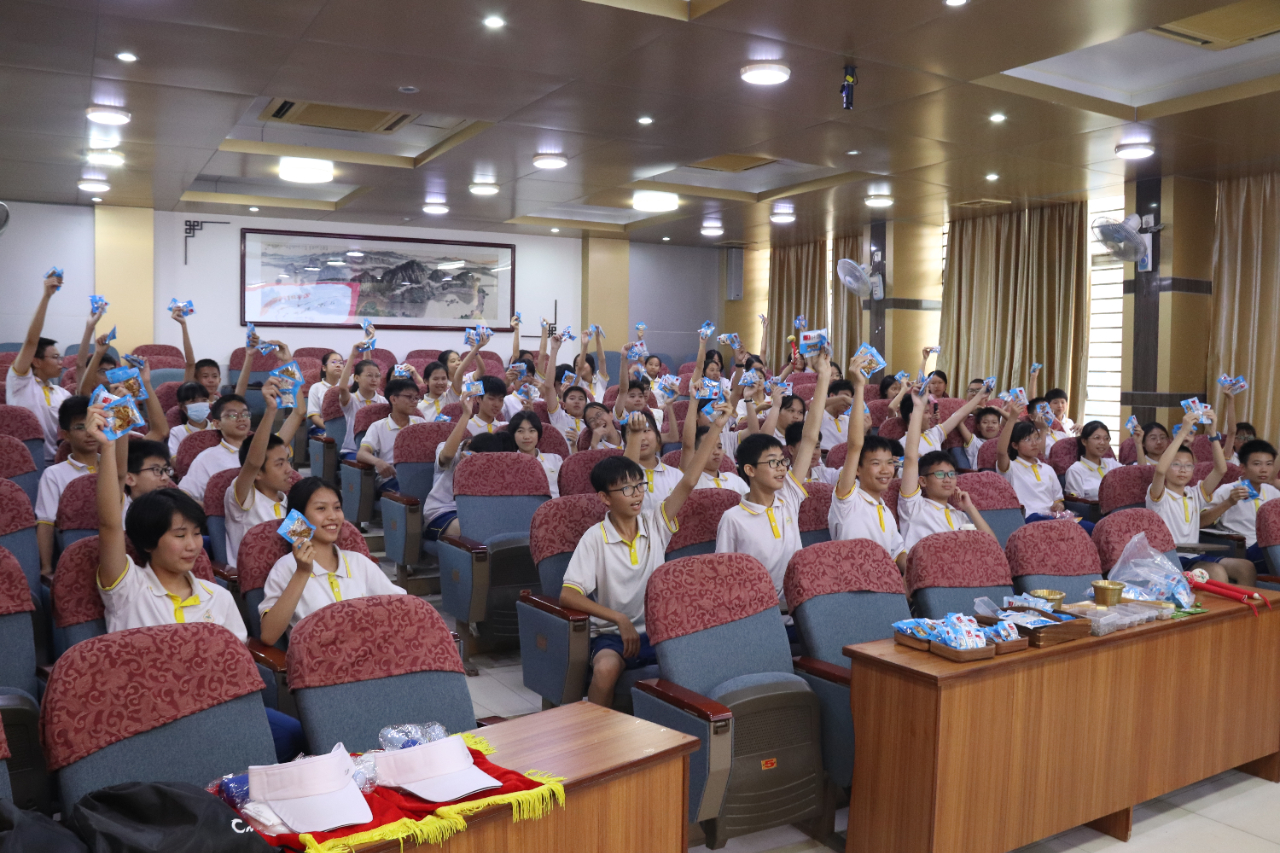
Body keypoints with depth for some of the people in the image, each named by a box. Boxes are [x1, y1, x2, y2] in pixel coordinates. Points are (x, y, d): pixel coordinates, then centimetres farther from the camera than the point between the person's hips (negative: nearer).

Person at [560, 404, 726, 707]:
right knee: (605, 669, -35)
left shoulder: (655, 522, 3)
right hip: (613, 634, -3)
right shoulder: (595, 538, -7)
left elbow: (688, 482, -7)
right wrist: (620, 619, -21)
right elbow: (567, 595, -13)